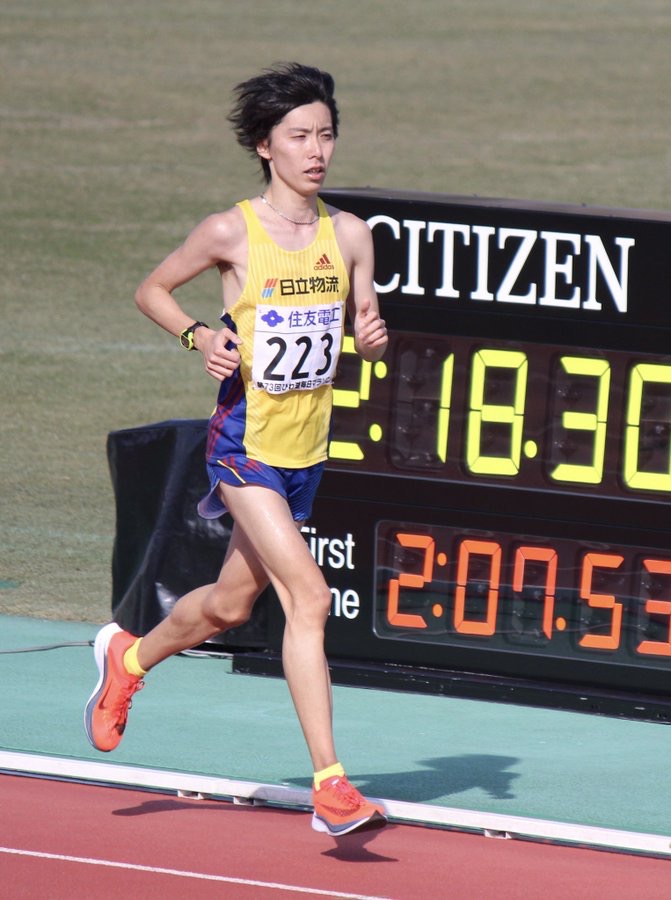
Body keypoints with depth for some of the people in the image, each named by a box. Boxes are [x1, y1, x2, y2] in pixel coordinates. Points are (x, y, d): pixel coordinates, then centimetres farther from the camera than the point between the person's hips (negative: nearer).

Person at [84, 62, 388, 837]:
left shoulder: (350, 235, 2)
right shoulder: (231, 233, -10)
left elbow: (365, 335, 11)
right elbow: (151, 291, 4)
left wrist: (372, 335, -12)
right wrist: (199, 336, -14)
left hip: (306, 452, 6)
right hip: (246, 443, -6)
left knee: (229, 605, 20)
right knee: (307, 595, -19)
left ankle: (129, 657, 51)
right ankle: (329, 787, -18)